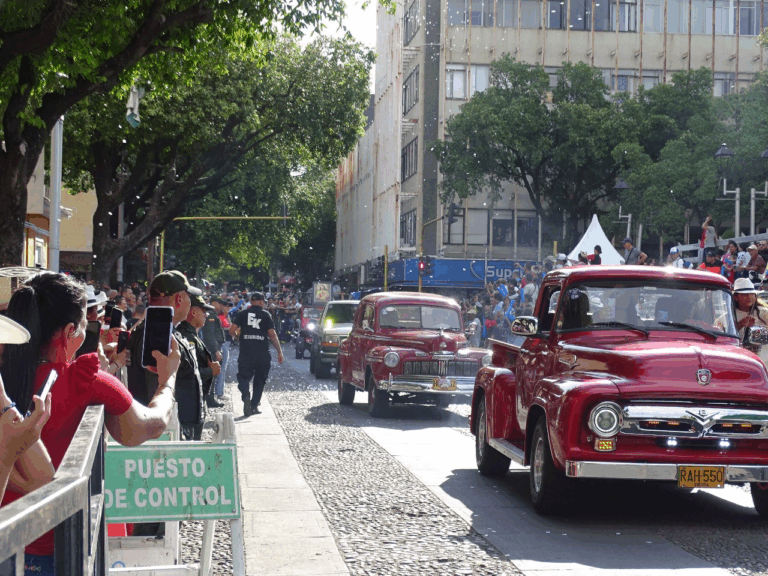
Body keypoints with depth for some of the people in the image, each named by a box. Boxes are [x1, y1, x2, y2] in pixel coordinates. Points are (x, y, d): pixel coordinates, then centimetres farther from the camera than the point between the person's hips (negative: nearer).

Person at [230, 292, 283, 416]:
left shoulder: (243, 313, 4)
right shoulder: (265, 315, 1)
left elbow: (232, 330, -2)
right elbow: (272, 335, -4)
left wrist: (236, 336, 22)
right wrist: (279, 352, 2)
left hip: (246, 352, 0)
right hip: (262, 354, 0)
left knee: (243, 377, 4)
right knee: (259, 379, 14)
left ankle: (246, 396, -24)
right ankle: (254, 405, 15)